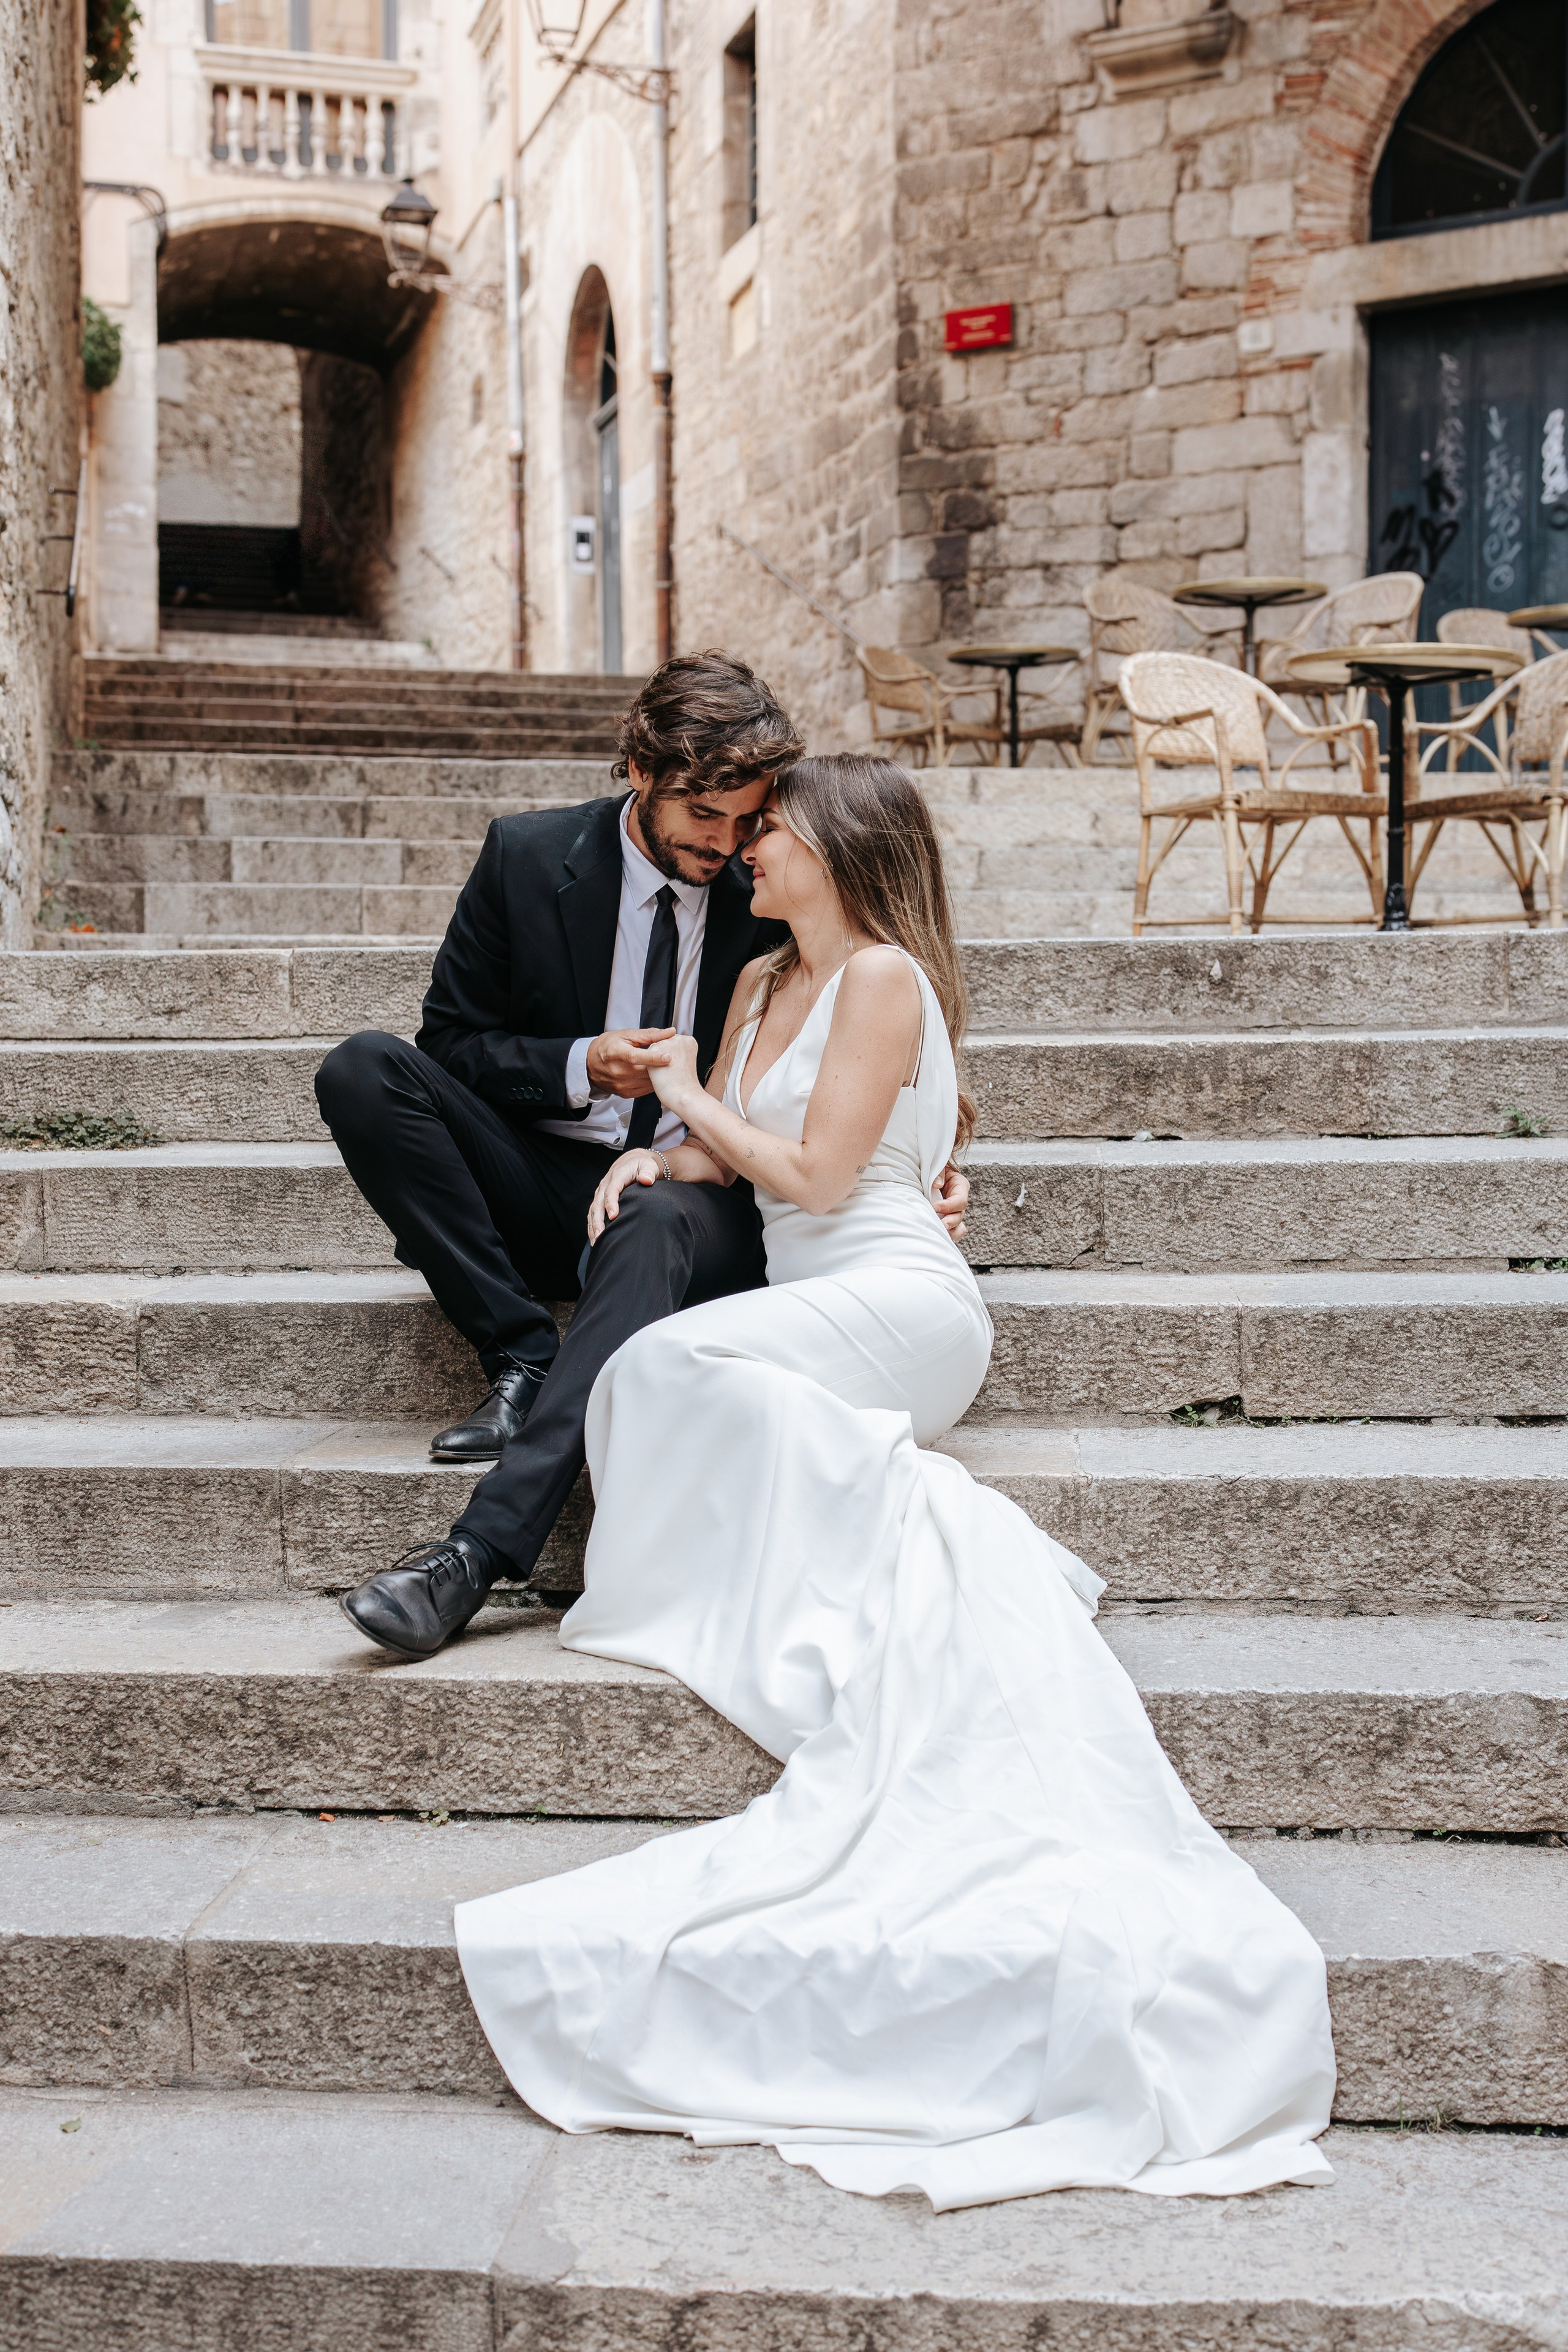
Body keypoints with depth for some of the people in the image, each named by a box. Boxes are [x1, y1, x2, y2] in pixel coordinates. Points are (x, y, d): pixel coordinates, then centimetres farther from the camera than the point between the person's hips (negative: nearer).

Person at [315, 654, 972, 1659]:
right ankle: (524, 1360, -21)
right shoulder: (528, 857, -1)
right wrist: (578, 1067, -16)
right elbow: (452, 1040, 3)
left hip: (701, 1195, -2)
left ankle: (481, 1548, -50)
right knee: (362, 1068, -20)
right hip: (546, 1189, 2)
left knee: (658, 1224, -39)